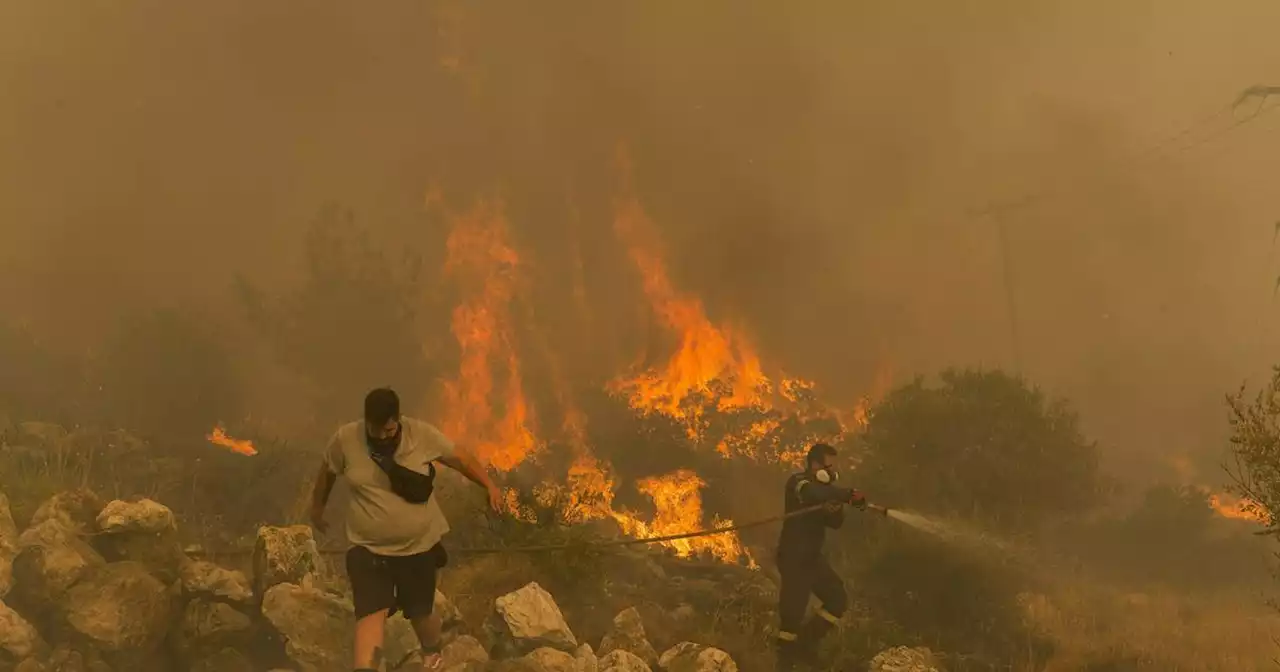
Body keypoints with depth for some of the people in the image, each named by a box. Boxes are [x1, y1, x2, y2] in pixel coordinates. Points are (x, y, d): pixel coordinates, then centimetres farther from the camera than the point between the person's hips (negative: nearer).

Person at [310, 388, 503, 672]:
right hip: (368, 548, -1)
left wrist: (489, 486, -3)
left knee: (421, 613, 18)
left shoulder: (422, 434, -14)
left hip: (419, 545, 1)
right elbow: (327, 472, 6)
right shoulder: (345, 439, -14)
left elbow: (460, 458, -1)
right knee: (370, 614, -18)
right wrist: (317, 507, 20)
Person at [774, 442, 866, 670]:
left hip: (812, 556, 9)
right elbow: (814, 496, -41)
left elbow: (836, 523, 8)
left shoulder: (822, 488, 10)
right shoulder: (798, 483, -16)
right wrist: (849, 495, -37)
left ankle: (806, 642, 21)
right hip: (794, 558, -9)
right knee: (793, 611, -7)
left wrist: (835, 509, -15)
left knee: (838, 600, 9)